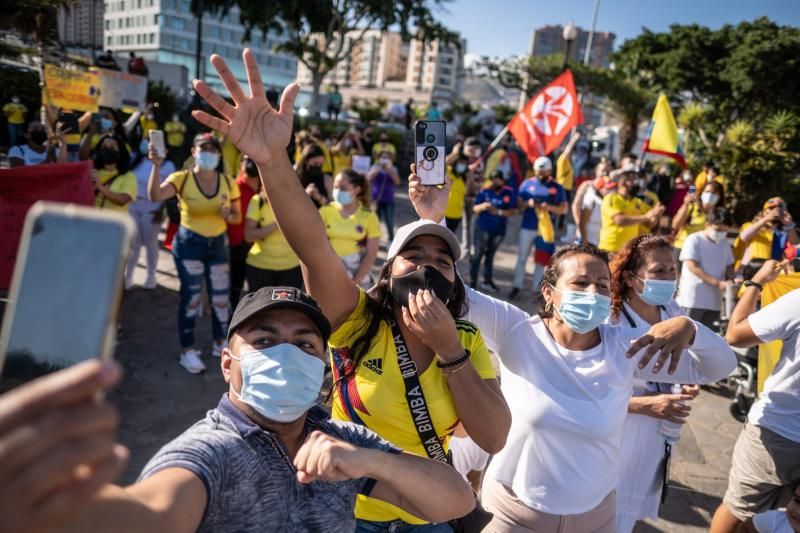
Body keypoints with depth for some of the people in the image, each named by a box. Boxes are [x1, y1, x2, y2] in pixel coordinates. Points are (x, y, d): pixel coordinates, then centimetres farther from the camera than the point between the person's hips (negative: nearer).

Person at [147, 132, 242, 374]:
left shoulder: (229, 183, -1)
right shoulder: (182, 178, -9)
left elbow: (237, 217, 5)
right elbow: (155, 195, -27)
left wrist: (228, 215, -18)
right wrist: (157, 166, -39)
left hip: (219, 244, 3)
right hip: (189, 244, -3)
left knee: (221, 297, 9)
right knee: (191, 296, -1)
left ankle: (220, 344, 30)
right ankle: (187, 351, 13)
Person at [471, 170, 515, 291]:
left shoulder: (509, 193, -4)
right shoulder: (485, 191, -7)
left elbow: (511, 212, -7)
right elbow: (475, 209, -6)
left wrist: (498, 212, -23)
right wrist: (482, 206, -28)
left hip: (499, 230, 2)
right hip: (482, 228, -2)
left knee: (490, 255, 16)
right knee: (478, 255, -4)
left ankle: (488, 280, 28)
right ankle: (472, 282, 3)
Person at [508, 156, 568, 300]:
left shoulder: (557, 188, 0)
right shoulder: (527, 184, 2)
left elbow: (564, 209, 0)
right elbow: (518, 204, 3)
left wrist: (550, 207, -19)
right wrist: (527, 203, -18)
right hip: (527, 227, 1)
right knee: (522, 258, 7)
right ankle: (517, 286, 16)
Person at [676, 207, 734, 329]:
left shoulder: (724, 243, 11)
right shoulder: (694, 240, -7)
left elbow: (729, 267, 17)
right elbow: (692, 266, -14)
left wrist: (731, 283, -6)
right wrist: (717, 283, -19)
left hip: (714, 301, 6)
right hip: (692, 300, -6)